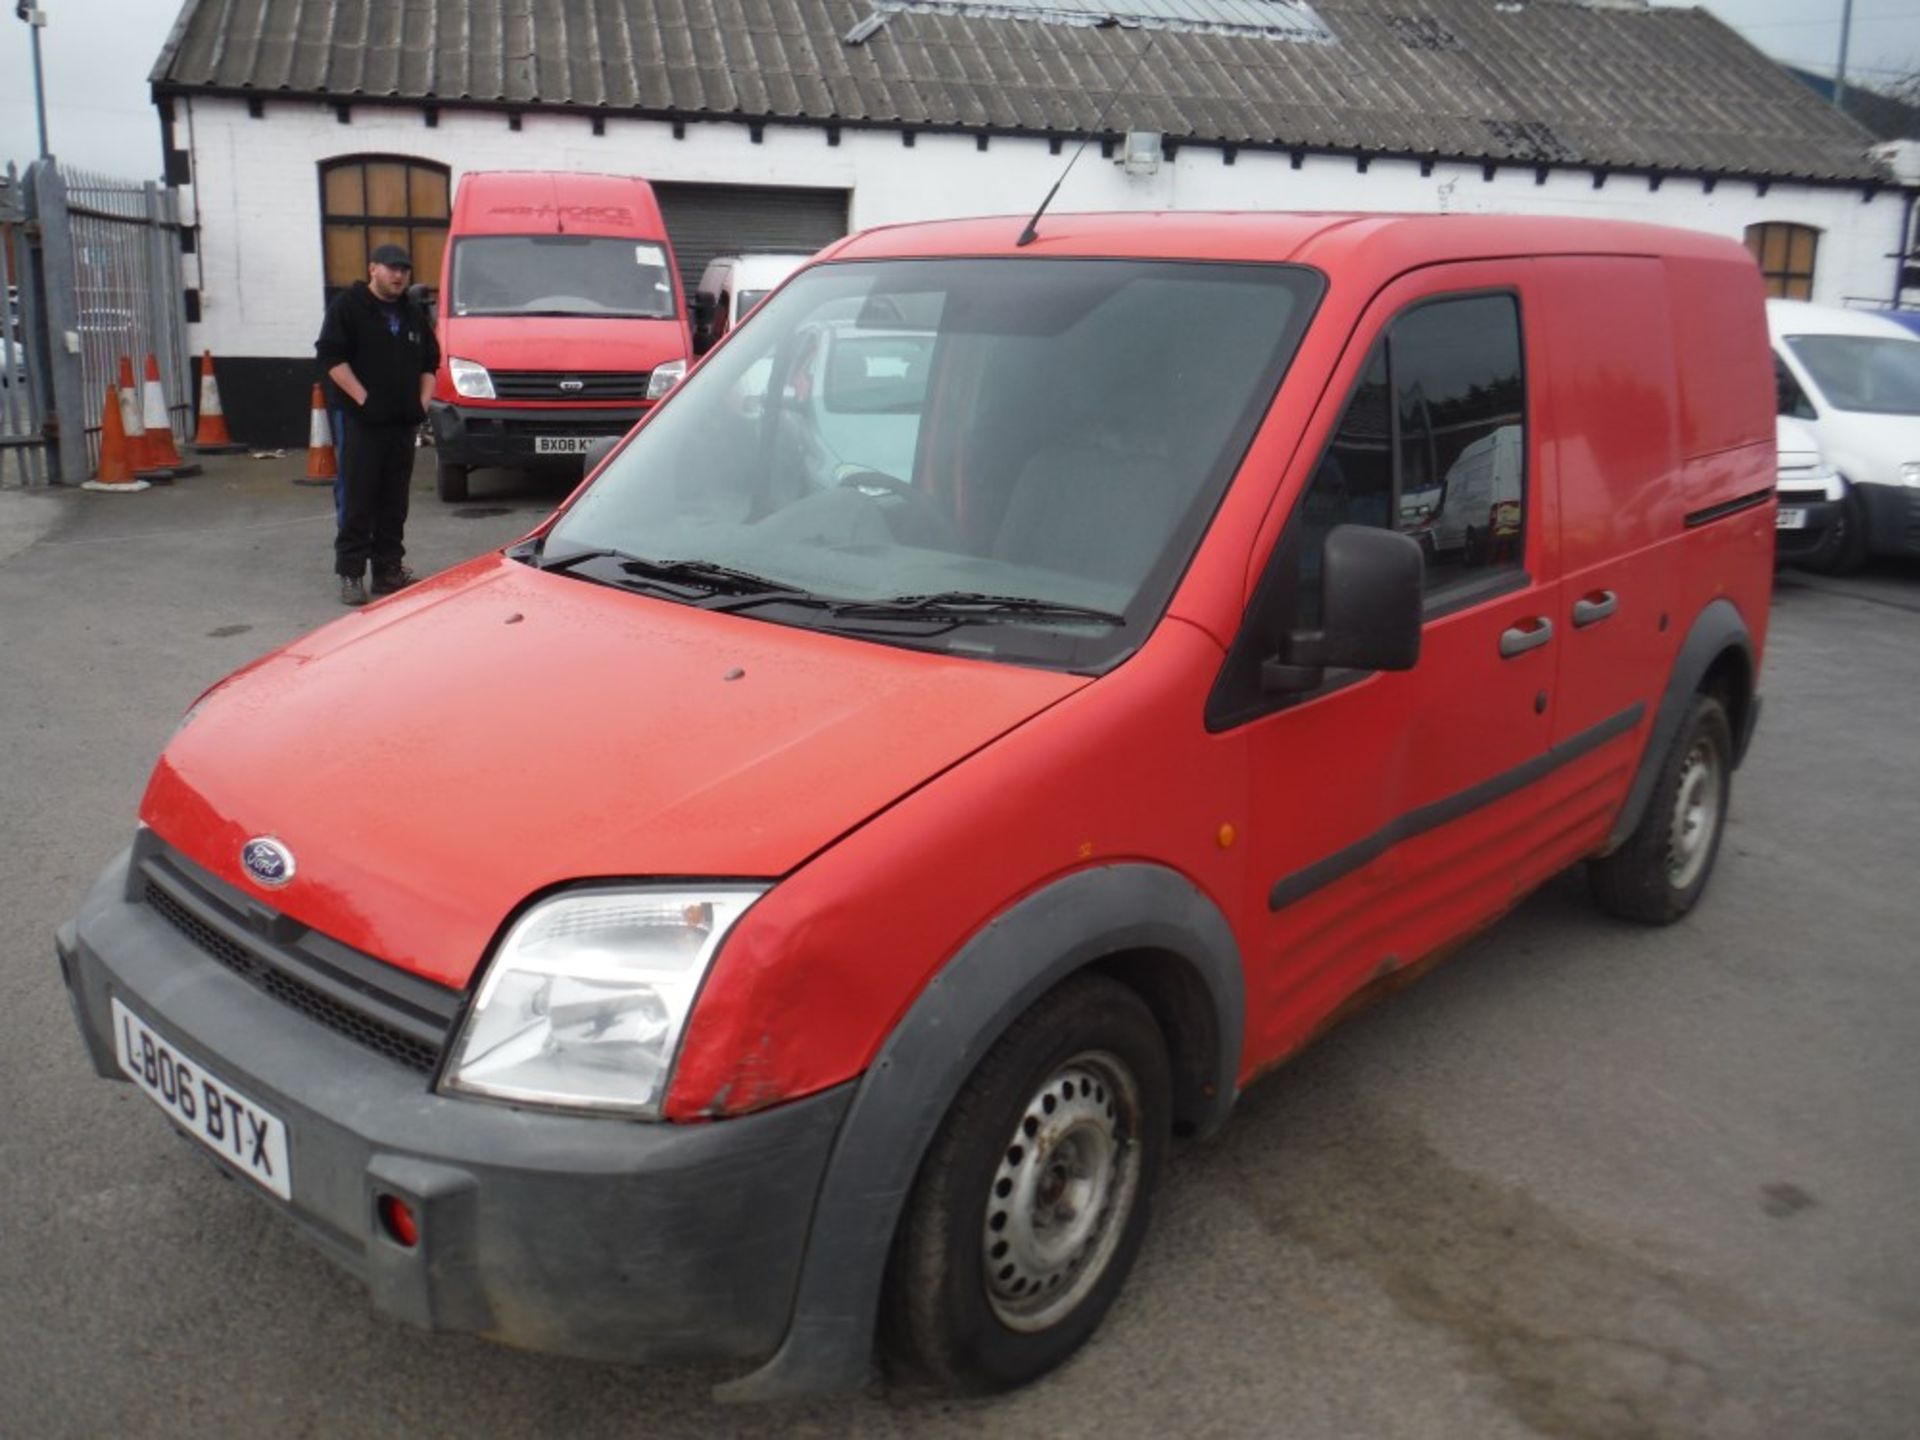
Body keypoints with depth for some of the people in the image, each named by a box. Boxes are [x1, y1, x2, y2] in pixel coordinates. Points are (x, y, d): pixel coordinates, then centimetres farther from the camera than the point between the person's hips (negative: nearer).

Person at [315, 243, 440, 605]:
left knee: (394, 502, 9)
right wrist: (363, 398, -15)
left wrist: (423, 400, 8)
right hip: (362, 422, -6)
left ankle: (389, 568, 16)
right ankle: (350, 573, -3)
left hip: (403, 423, 6)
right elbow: (331, 357, -10)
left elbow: (430, 362, 23)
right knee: (357, 501, -6)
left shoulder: (413, 314, 17)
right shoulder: (348, 307, -2)